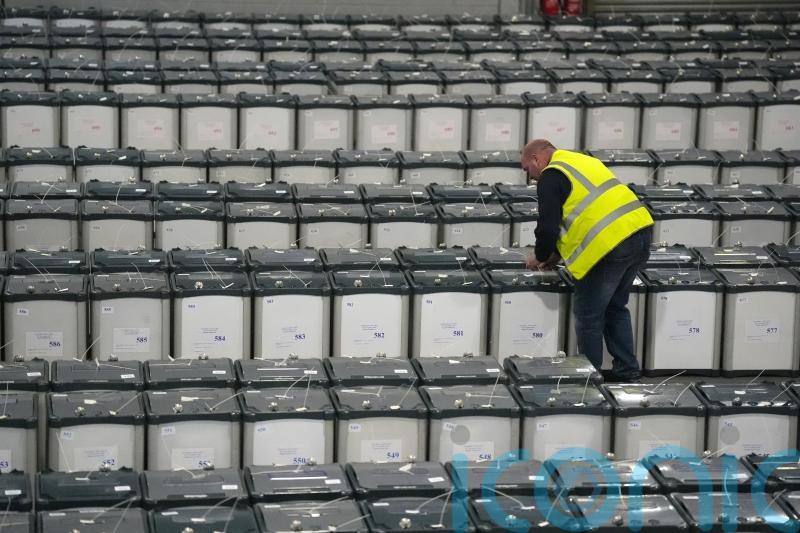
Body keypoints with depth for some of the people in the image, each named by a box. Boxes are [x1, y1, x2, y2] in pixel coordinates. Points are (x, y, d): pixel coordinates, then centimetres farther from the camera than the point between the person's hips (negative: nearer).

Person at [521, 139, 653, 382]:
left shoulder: (551, 176, -3)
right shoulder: (582, 162, 25)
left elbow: (548, 227, -8)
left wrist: (540, 257, 12)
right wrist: (558, 253, 32)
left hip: (612, 244, -9)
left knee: (588, 314, 6)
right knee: (615, 307, 23)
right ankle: (627, 371, 26)